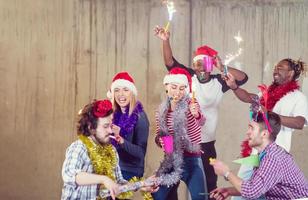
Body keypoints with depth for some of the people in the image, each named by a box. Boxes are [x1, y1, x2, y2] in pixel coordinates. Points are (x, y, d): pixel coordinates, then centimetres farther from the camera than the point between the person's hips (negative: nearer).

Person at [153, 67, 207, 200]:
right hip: (170, 161, 4)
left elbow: (201, 121, -26)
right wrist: (161, 141, -10)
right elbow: (158, 138, 13)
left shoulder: (190, 104, -7)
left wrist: (197, 115, -48)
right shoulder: (161, 111, 4)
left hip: (191, 160, -3)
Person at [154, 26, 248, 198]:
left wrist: (222, 68, -21)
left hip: (206, 142, 1)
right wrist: (166, 41, -26)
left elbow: (243, 78, -8)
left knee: (209, 183, 12)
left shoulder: (218, 82, -1)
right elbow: (170, 62, -12)